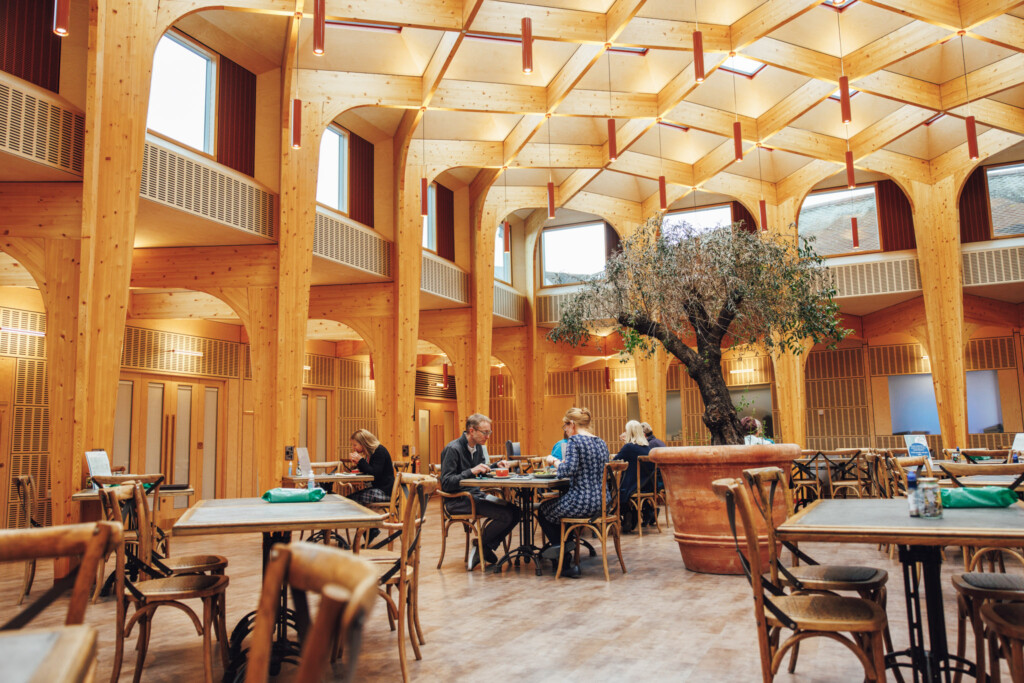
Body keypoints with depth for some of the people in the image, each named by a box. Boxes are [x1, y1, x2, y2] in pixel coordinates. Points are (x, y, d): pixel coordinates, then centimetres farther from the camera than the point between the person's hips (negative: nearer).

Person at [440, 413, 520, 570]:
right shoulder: (453, 449, -15)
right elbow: (446, 483, -20)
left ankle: (486, 547, 2)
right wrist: (472, 471, -26)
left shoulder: (478, 447, 10)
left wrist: (496, 466, 4)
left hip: (475, 495, 9)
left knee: (514, 511, -8)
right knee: (505, 515, -22)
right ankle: (478, 547, -2)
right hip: (456, 500, -9)